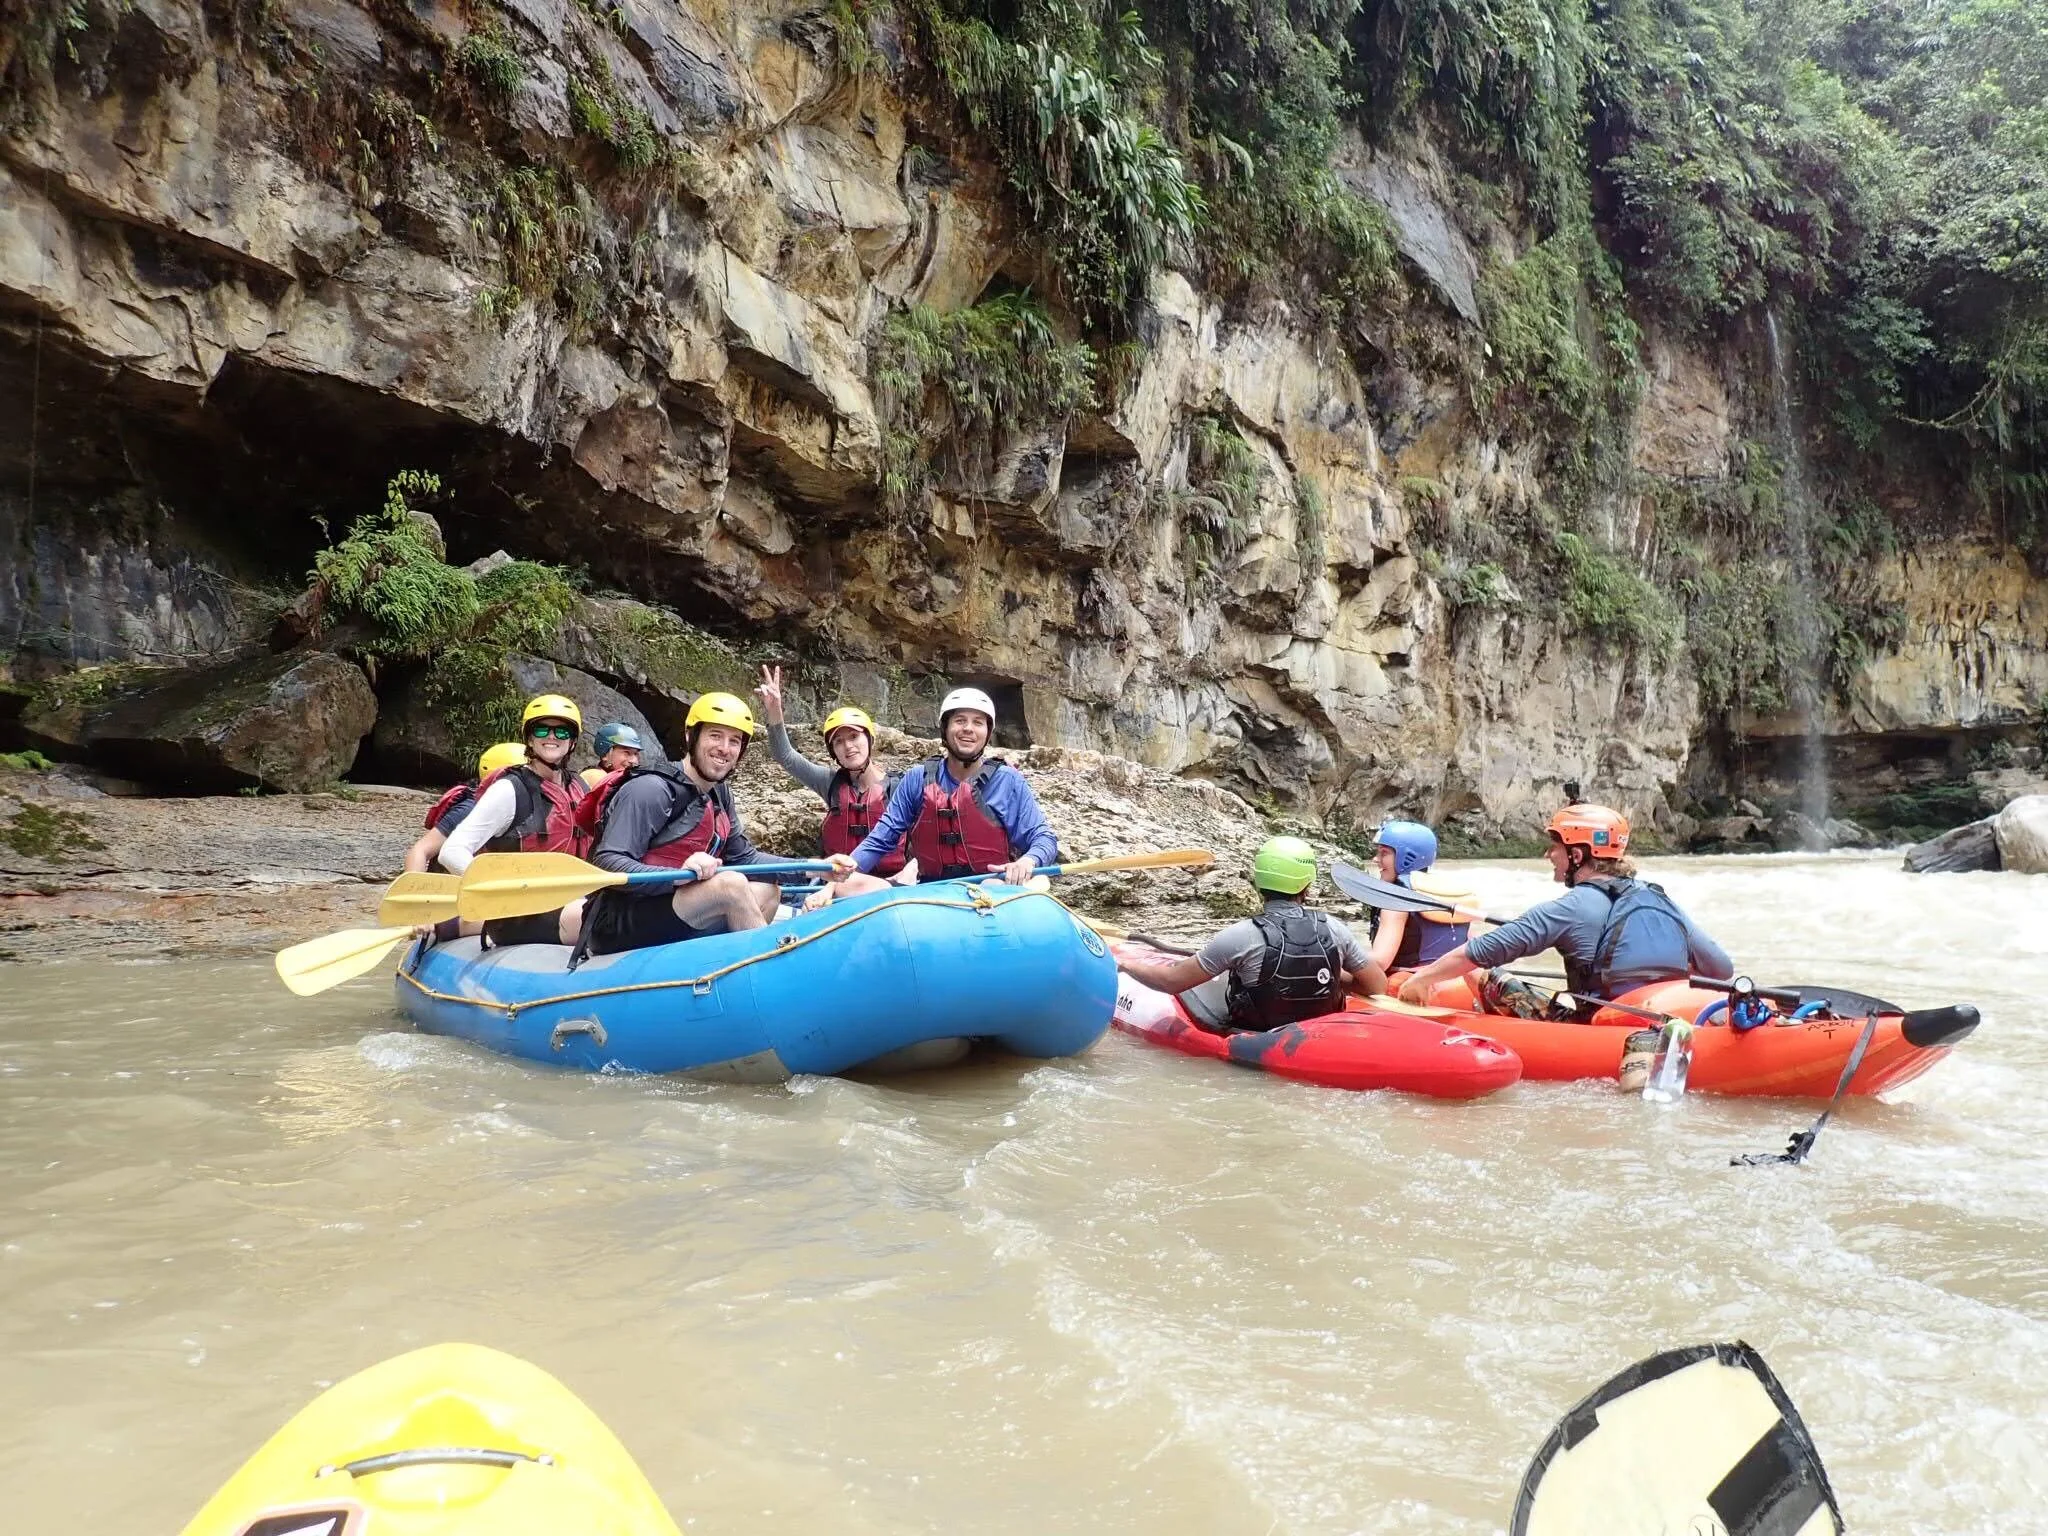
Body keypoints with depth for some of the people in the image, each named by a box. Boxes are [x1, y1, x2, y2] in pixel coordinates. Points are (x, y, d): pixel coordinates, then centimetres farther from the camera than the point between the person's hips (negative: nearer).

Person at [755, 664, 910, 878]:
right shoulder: (832, 783, 11)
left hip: (889, 883, -2)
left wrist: (909, 873, -18)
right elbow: (786, 757, 4)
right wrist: (774, 715, -10)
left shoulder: (897, 787, 1)